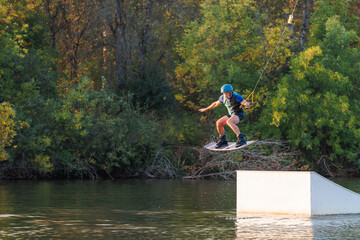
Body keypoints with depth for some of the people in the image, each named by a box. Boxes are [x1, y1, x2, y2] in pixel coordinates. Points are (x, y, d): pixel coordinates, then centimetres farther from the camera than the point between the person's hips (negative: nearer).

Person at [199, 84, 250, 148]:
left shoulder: (237, 97, -22)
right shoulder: (223, 97, -3)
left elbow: (247, 104, -27)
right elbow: (216, 103, 17)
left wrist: (246, 104, -51)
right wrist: (206, 109, 23)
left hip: (239, 114, -7)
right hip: (231, 114, 7)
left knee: (229, 122, -35)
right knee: (219, 123, -8)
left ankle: (241, 139, -36)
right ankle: (223, 141, 10)